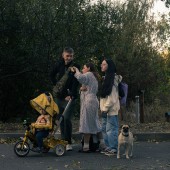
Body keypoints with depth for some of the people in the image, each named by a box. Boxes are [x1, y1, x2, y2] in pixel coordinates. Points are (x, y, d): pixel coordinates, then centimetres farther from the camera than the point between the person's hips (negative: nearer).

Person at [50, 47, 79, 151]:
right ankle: (63, 140, 17)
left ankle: (68, 142, -6)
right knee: (61, 119, 7)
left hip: (69, 97, -4)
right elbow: (52, 75, 18)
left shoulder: (75, 67, -2)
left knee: (67, 118, -13)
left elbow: (75, 83, -10)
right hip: (58, 96, 4)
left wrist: (71, 95, -20)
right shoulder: (59, 65, 6)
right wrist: (56, 85, 7)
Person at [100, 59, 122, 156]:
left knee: (111, 129, -6)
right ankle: (109, 147, 22)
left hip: (111, 109, -10)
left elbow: (112, 97, -18)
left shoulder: (112, 78, -13)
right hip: (106, 108, 10)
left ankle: (113, 148, 1)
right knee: (105, 129, 14)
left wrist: (106, 108, -18)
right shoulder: (107, 77, 17)